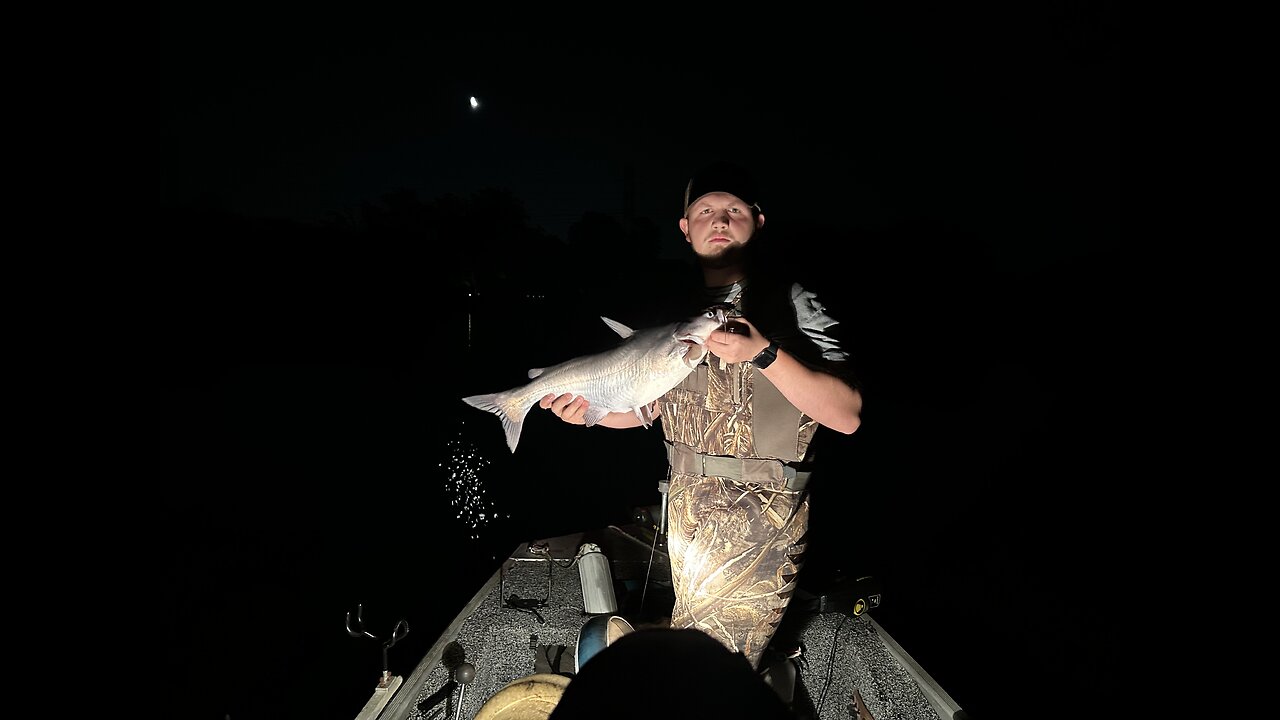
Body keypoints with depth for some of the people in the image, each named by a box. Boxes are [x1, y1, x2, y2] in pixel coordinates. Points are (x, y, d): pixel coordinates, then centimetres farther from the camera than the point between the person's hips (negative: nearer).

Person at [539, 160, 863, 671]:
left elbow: (847, 415, -18)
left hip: (761, 514, -5)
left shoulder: (792, 304, -9)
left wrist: (763, 353, -28)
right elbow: (655, 403, 14)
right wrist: (592, 412, -3)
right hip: (685, 508, 5)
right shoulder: (678, 310, 6)